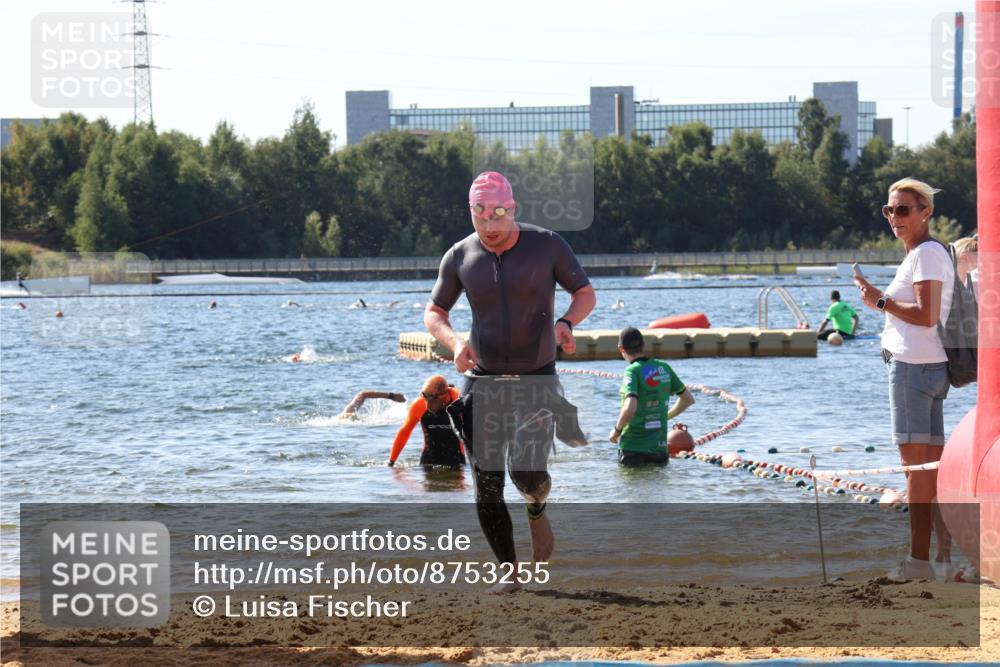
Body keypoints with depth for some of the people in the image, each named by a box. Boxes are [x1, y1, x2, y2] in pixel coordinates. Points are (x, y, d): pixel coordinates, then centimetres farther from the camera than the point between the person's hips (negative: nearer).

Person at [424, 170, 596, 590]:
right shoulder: (460, 257, 0)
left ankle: (537, 510, 15)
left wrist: (565, 323, -17)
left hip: (537, 381, -2)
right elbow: (433, 312, 9)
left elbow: (585, 293, 4)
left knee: (527, 469, -20)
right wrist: (454, 342, -13)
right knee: (487, 489, -1)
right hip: (483, 382, 2)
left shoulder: (547, 245, -5)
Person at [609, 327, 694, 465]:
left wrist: (616, 430, -9)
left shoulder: (633, 371, -12)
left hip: (633, 449, -5)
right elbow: (688, 399, 18)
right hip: (660, 448, 5)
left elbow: (630, 409, -26)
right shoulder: (664, 368, 7)